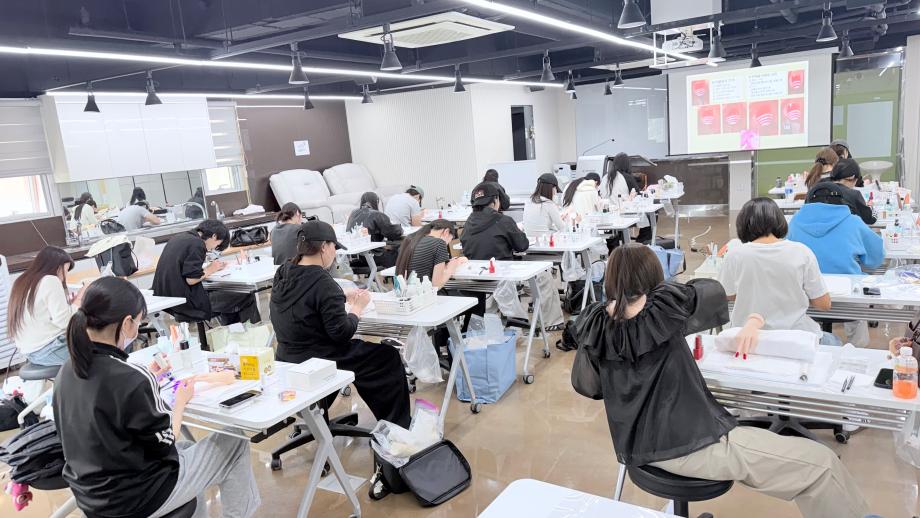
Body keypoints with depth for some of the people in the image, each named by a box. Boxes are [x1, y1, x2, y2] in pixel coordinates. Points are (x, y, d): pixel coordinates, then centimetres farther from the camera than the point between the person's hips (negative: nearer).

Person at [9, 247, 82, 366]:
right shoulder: (51, 281, -14)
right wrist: (78, 301, -5)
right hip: (47, 350, -9)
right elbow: (63, 321, -18)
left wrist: (72, 303, 11)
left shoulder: (22, 282, 12)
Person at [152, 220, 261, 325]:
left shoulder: (180, 238, 14)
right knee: (246, 297, -4)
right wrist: (210, 269, -4)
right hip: (184, 303, -10)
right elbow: (191, 279, -20)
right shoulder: (197, 244, -14)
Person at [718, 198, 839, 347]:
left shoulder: (735, 255, -12)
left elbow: (727, 295, 5)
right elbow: (824, 304, -5)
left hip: (748, 336, 2)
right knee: (833, 341, 34)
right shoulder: (801, 252, -12)